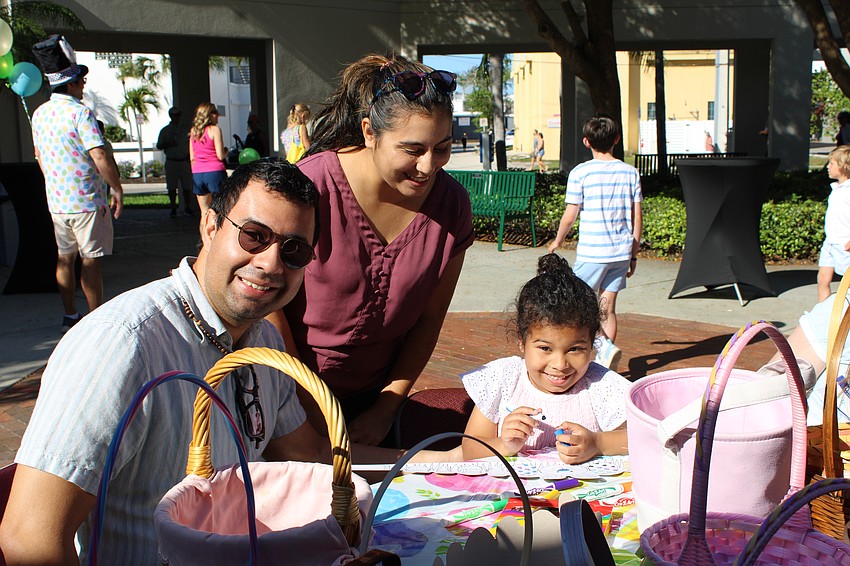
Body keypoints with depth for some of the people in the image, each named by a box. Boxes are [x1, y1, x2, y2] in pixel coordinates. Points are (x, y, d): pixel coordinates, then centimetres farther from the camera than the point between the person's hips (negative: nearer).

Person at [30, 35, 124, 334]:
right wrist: (118, 189, -14)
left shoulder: (39, 114, 9)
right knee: (91, 261, 0)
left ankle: (69, 317, 22)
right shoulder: (80, 112, -15)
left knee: (65, 257, 15)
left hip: (56, 200, 7)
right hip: (87, 200, -7)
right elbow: (100, 156, -23)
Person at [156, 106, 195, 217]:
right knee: (172, 187, 0)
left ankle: (187, 207, 8)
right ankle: (173, 208, 8)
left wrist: (190, 156, -3)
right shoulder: (165, 131, 5)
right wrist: (168, 145, -12)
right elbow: (159, 146, 6)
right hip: (171, 161, -1)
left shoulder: (185, 129, 11)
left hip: (184, 161, 1)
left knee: (186, 186, 0)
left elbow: (190, 144, 15)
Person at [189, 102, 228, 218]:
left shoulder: (193, 131, 11)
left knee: (204, 212, 10)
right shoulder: (214, 130, -7)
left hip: (197, 173, 6)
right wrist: (226, 151, 9)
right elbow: (220, 155, -12)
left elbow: (192, 158, 13)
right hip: (215, 171, -6)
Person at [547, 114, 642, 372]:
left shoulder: (580, 173, -8)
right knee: (607, 307, 12)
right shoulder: (630, 173, 3)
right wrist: (633, 255, 14)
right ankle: (605, 362, 13)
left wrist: (557, 242, 11)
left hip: (591, 252, -4)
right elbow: (637, 219, 5)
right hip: (621, 252, 4)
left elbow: (570, 216, -6)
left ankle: (604, 344, -11)